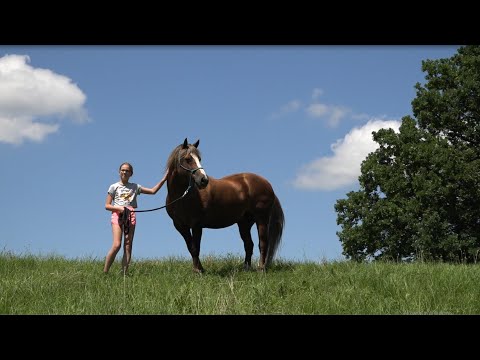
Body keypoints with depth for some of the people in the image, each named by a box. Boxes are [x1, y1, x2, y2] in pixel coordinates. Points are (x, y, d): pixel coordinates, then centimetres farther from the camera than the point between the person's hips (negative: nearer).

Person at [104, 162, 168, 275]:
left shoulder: (135, 187, 16)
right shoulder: (114, 187, 10)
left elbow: (153, 191, 11)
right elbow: (107, 206, 5)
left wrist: (164, 179, 2)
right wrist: (119, 208, -13)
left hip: (130, 217, 3)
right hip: (117, 215, -3)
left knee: (128, 247, -4)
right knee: (117, 245, -18)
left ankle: (124, 274, -7)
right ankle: (105, 272, -12)